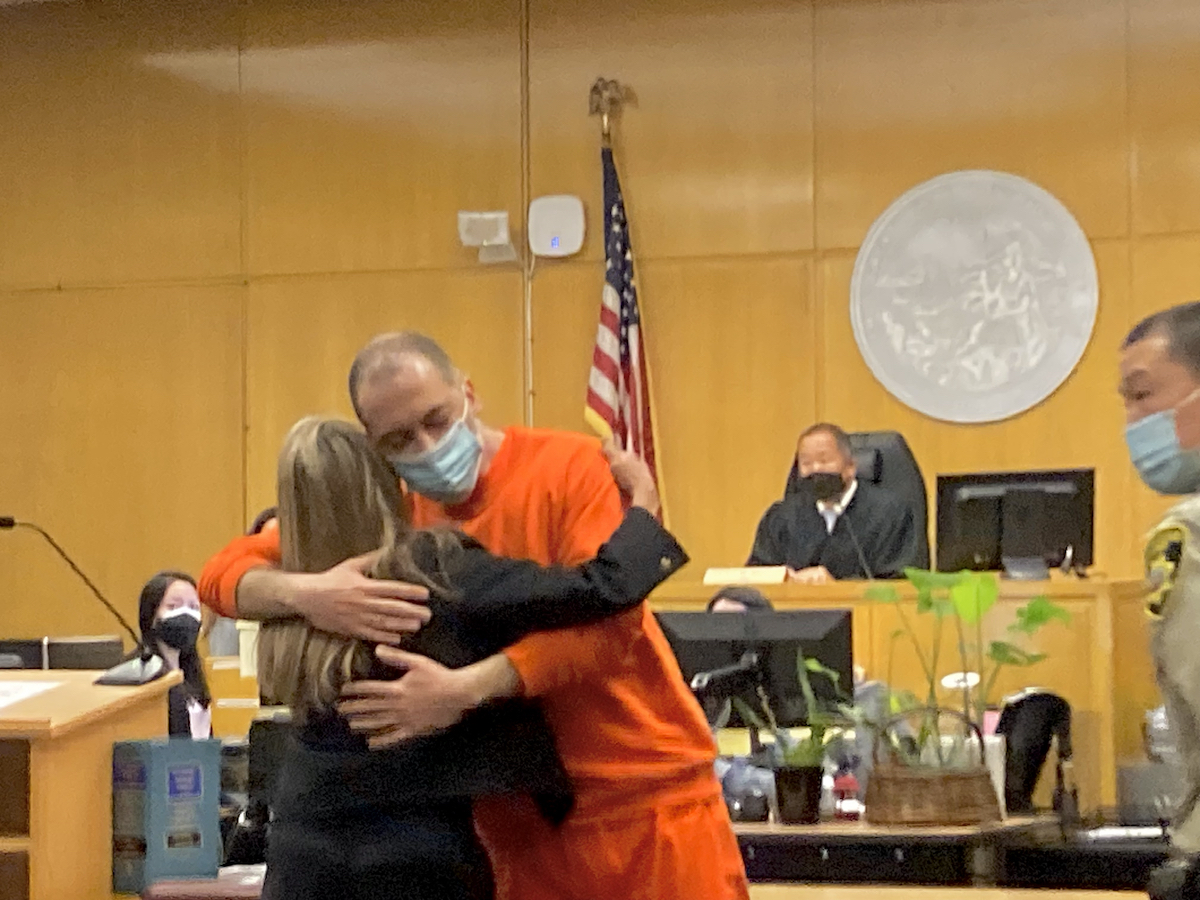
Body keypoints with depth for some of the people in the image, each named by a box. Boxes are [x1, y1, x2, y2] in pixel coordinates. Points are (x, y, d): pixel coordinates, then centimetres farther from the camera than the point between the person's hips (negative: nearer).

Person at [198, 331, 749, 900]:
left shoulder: (571, 468, -9)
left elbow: (606, 615, -21)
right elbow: (225, 571, 2)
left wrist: (464, 691, -30)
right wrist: (303, 592, -21)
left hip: (649, 798, -3)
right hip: (523, 826, 3)